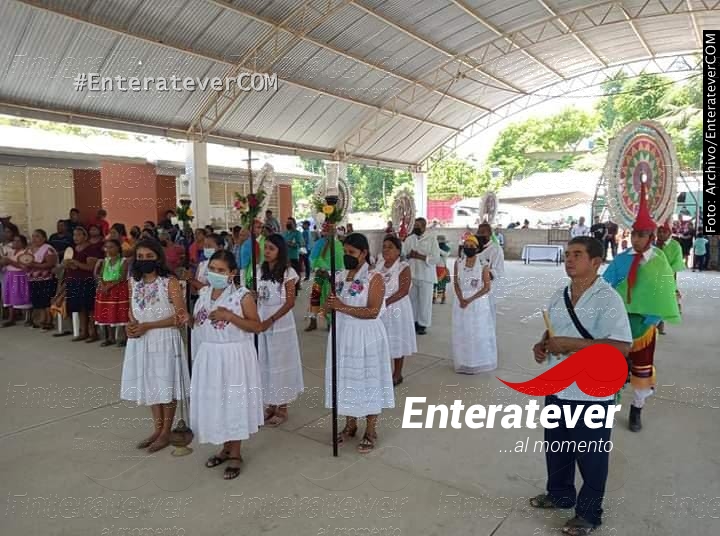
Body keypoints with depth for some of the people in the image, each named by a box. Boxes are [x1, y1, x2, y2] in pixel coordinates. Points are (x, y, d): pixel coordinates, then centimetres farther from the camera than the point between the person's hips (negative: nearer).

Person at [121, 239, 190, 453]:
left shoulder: (170, 283, -14)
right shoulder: (134, 282, 5)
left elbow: (180, 316, -16)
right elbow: (132, 309, 17)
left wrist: (147, 326, -19)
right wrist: (132, 324, -6)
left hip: (164, 340, -6)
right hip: (141, 341, 6)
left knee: (166, 386, 5)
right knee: (150, 385, 16)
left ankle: (166, 433, 21)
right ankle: (157, 429, 32)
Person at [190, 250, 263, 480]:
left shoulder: (242, 295, -13)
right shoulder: (204, 293, 6)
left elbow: (256, 326, -15)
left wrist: (230, 316, -23)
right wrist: (188, 319, 2)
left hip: (234, 356, -6)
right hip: (208, 355, 6)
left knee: (234, 402, 3)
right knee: (213, 401, 14)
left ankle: (235, 454, 20)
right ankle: (226, 447, 33)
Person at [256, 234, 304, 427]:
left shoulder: (288, 272, -9)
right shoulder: (260, 270, 7)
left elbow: (290, 302, -12)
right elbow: (256, 296, 11)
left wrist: (270, 320, -21)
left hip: (280, 323, -5)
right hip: (261, 322, 5)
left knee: (280, 363, 4)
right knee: (265, 364, 10)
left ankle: (282, 409, 17)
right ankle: (271, 405, 24)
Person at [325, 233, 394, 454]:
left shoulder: (374, 278, -13)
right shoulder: (340, 276, 6)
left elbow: (373, 311, -21)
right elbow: (333, 306, 13)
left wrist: (342, 307, -25)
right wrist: (329, 305, -12)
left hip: (366, 336, -6)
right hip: (342, 334, 6)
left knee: (367, 378, 5)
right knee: (346, 378, 15)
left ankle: (371, 431, 21)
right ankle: (350, 424, 33)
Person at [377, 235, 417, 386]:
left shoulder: (403, 267, -12)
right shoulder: (379, 266, 6)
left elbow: (403, 291, -19)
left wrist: (385, 302, -24)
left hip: (396, 308, -5)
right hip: (379, 309, 5)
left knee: (397, 340, 6)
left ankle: (397, 374, 19)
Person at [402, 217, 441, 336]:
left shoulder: (431, 239, -5)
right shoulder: (409, 239, 9)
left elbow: (436, 258, -12)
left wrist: (420, 256, -18)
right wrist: (409, 255, -13)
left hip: (426, 275, -4)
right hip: (411, 274, 4)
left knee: (425, 301, 3)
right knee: (412, 299, 9)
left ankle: (423, 324, 13)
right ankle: (413, 322, 22)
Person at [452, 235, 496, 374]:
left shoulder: (484, 265, -9)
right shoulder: (458, 263, 1)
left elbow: (487, 288, -10)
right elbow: (456, 284, 1)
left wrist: (470, 300, -17)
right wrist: (461, 299, -15)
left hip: (478, 302, -3)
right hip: (461, 301, 3)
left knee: (478, 334, 3)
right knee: (461, 333, 7)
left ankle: (477, 363, 16)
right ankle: (463, 363, 19)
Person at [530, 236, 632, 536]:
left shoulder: (607, 299, -18)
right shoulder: (559, 296, 4)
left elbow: (621, 347, -26)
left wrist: (570, 344, -27)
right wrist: (542, 345, -4)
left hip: (591, 394, -7)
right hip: (557, 388, 7)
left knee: (590, 456, 12)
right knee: (556, 448, 22)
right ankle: (559, 494, 45)